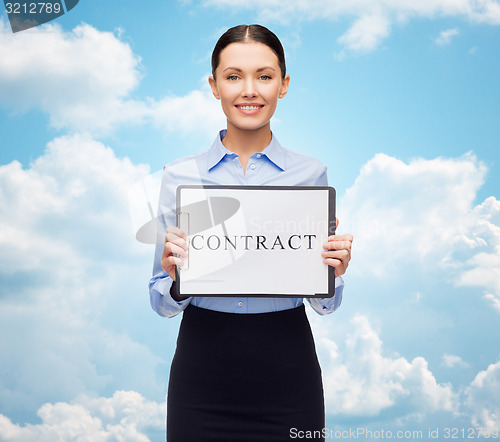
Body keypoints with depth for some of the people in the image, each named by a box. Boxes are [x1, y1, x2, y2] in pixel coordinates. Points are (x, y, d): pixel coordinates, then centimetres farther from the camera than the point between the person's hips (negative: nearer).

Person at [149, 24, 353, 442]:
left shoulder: (311, 173, -1)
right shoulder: (180, 175, -1)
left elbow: (325, 303, 5)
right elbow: (163, 303, 2)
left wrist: (333, 271, -15)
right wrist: (176, 278, -19)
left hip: (286, 370, 0)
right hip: (203, 367, 0)